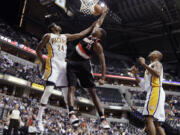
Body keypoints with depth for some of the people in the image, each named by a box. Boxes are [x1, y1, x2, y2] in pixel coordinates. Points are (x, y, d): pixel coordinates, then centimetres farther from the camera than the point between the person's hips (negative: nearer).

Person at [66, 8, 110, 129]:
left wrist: (103, 78, -20)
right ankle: (72, 113, -32)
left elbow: (103, 62, -13)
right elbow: (99, 23, 23)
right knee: (72, 87, -17)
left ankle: (102, 118, -4)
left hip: (84, 65, -5)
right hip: (72, 63, 5)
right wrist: (104, 14, 33)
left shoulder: (98, 46, -11)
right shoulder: (92, 34, 6)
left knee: (93, 91, -6)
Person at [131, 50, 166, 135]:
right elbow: (143, 86, 30)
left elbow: (157, 73, -19)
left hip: (156, 91, -10)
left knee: (149, 118, -20)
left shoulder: (157, 63, 6)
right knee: (156, 124, 7)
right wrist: (135, 75, 22)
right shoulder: (150, 67, 31)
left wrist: (144, 65, -15)